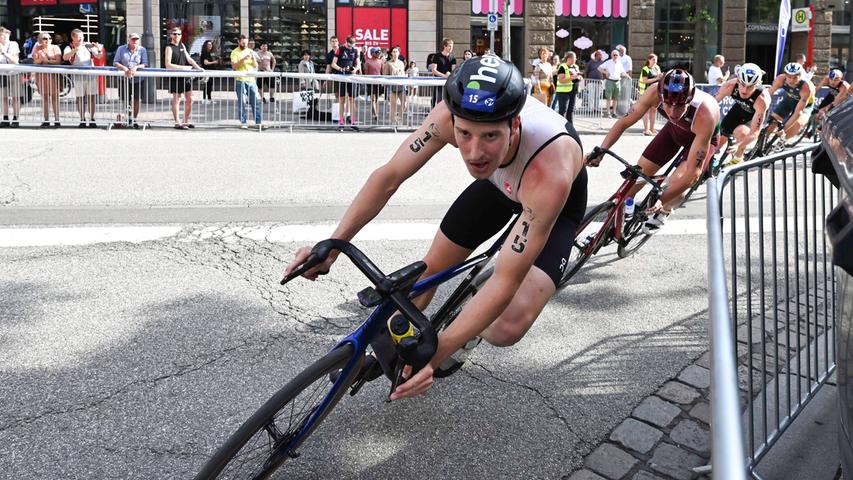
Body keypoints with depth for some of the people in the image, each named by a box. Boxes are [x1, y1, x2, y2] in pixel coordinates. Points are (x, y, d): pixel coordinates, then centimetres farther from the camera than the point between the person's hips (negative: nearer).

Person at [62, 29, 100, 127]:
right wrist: (75, 50, -31)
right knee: (80, 99, 2)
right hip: (78, 76, -2)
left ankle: (92, 119, 10)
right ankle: (82, 120, 10)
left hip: (91, 75, 2)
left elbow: (98, 56, 8)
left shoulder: (88, 45, 8)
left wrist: (99, 50, -15)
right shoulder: (70, 48, 0)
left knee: (91, 97, 3)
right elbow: (65, 57, -18)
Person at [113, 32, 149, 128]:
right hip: (124, 78, 1)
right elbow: (115, 62, -1)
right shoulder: (121, 49, 3)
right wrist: (124, 68, -18)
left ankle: (133, 120, 11)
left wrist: (136, 67, -21)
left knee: (136, 100, 0)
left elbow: (145, 64, -3)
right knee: (124, 100, 4)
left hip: (138, 79, -1)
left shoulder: (142, 50, 2)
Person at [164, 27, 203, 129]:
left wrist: (198, 67, 3)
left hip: (185, 76, 7)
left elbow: (188, 58, 17)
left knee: (189, 99, 8)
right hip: (175, 77, -7)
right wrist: (183, 67, -18)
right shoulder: (169, 48, -7)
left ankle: (186, 121, 19)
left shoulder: (182, 45, 14)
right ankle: (177, 123, 5)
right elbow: (168, 65, -16)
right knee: (176, 99, -1)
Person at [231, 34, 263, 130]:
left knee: (255, 102, 1)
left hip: (251, 80, 4)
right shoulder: (235, 52, 2)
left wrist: (253, 58, -7)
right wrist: (243, 59, -20)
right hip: (241, 80, -4)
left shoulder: (250, 51, 14)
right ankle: (243, 122, 4)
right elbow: (234, 66, -10)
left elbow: (256, 66, 12)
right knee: (241, 103, -1)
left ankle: (258, 122, 2)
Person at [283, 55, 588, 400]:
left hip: (558, 201, -4)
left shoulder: (550, 173, -45)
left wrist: (437, 353, -44)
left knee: (508, 328, -21)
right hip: (499, 182, 4)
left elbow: (506, 281, -42)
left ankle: (472, 331, 16)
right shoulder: (452, 115, -35)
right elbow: (389, 176, -23)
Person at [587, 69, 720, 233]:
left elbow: (693, 171, -41)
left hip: (704, 136, -4)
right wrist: (600, 151, -32)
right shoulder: (654, 94, -35)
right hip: (675, 128, 4)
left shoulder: (704, 114, -43)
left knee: (677, 184, -23)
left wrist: (660, 200, -48)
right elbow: (624, 122, -21)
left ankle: (664, 211, 12)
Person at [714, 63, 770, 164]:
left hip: (756, 115, -4)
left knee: (741, 132, -34)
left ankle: (738, 158, -5)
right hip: (739, 109, 4)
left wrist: (738, 146, -58)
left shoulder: (761, 100, -41)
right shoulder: (730, 86, -33)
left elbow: (754, 133, -42)